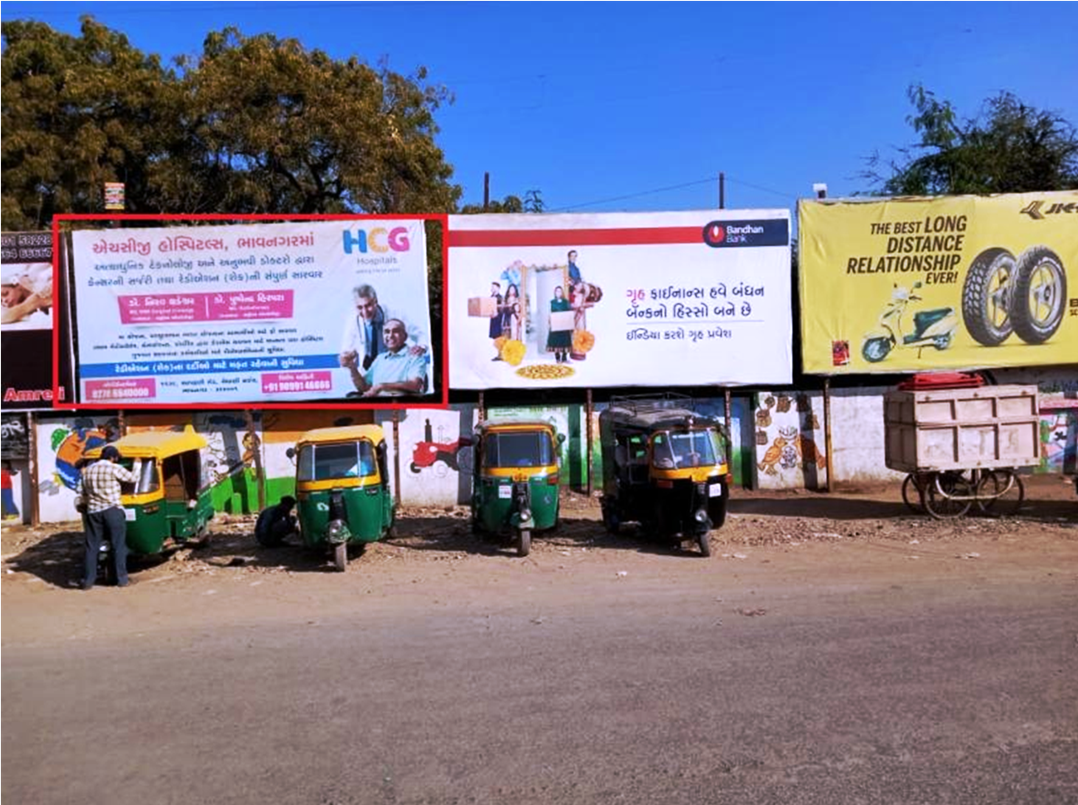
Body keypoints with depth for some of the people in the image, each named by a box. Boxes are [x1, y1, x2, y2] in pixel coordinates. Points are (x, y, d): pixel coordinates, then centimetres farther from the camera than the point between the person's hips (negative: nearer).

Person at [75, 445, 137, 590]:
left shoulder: (87, 471, 10)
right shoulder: (115, 469, -7)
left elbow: (79, 493, 11)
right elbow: (133, 478, 2)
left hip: (93, 512, 5)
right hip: (112, 511, -5)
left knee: (92, 547, 9)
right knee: (118, 545, 2)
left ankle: (88, 580, 11)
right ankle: (121, 579, 4)